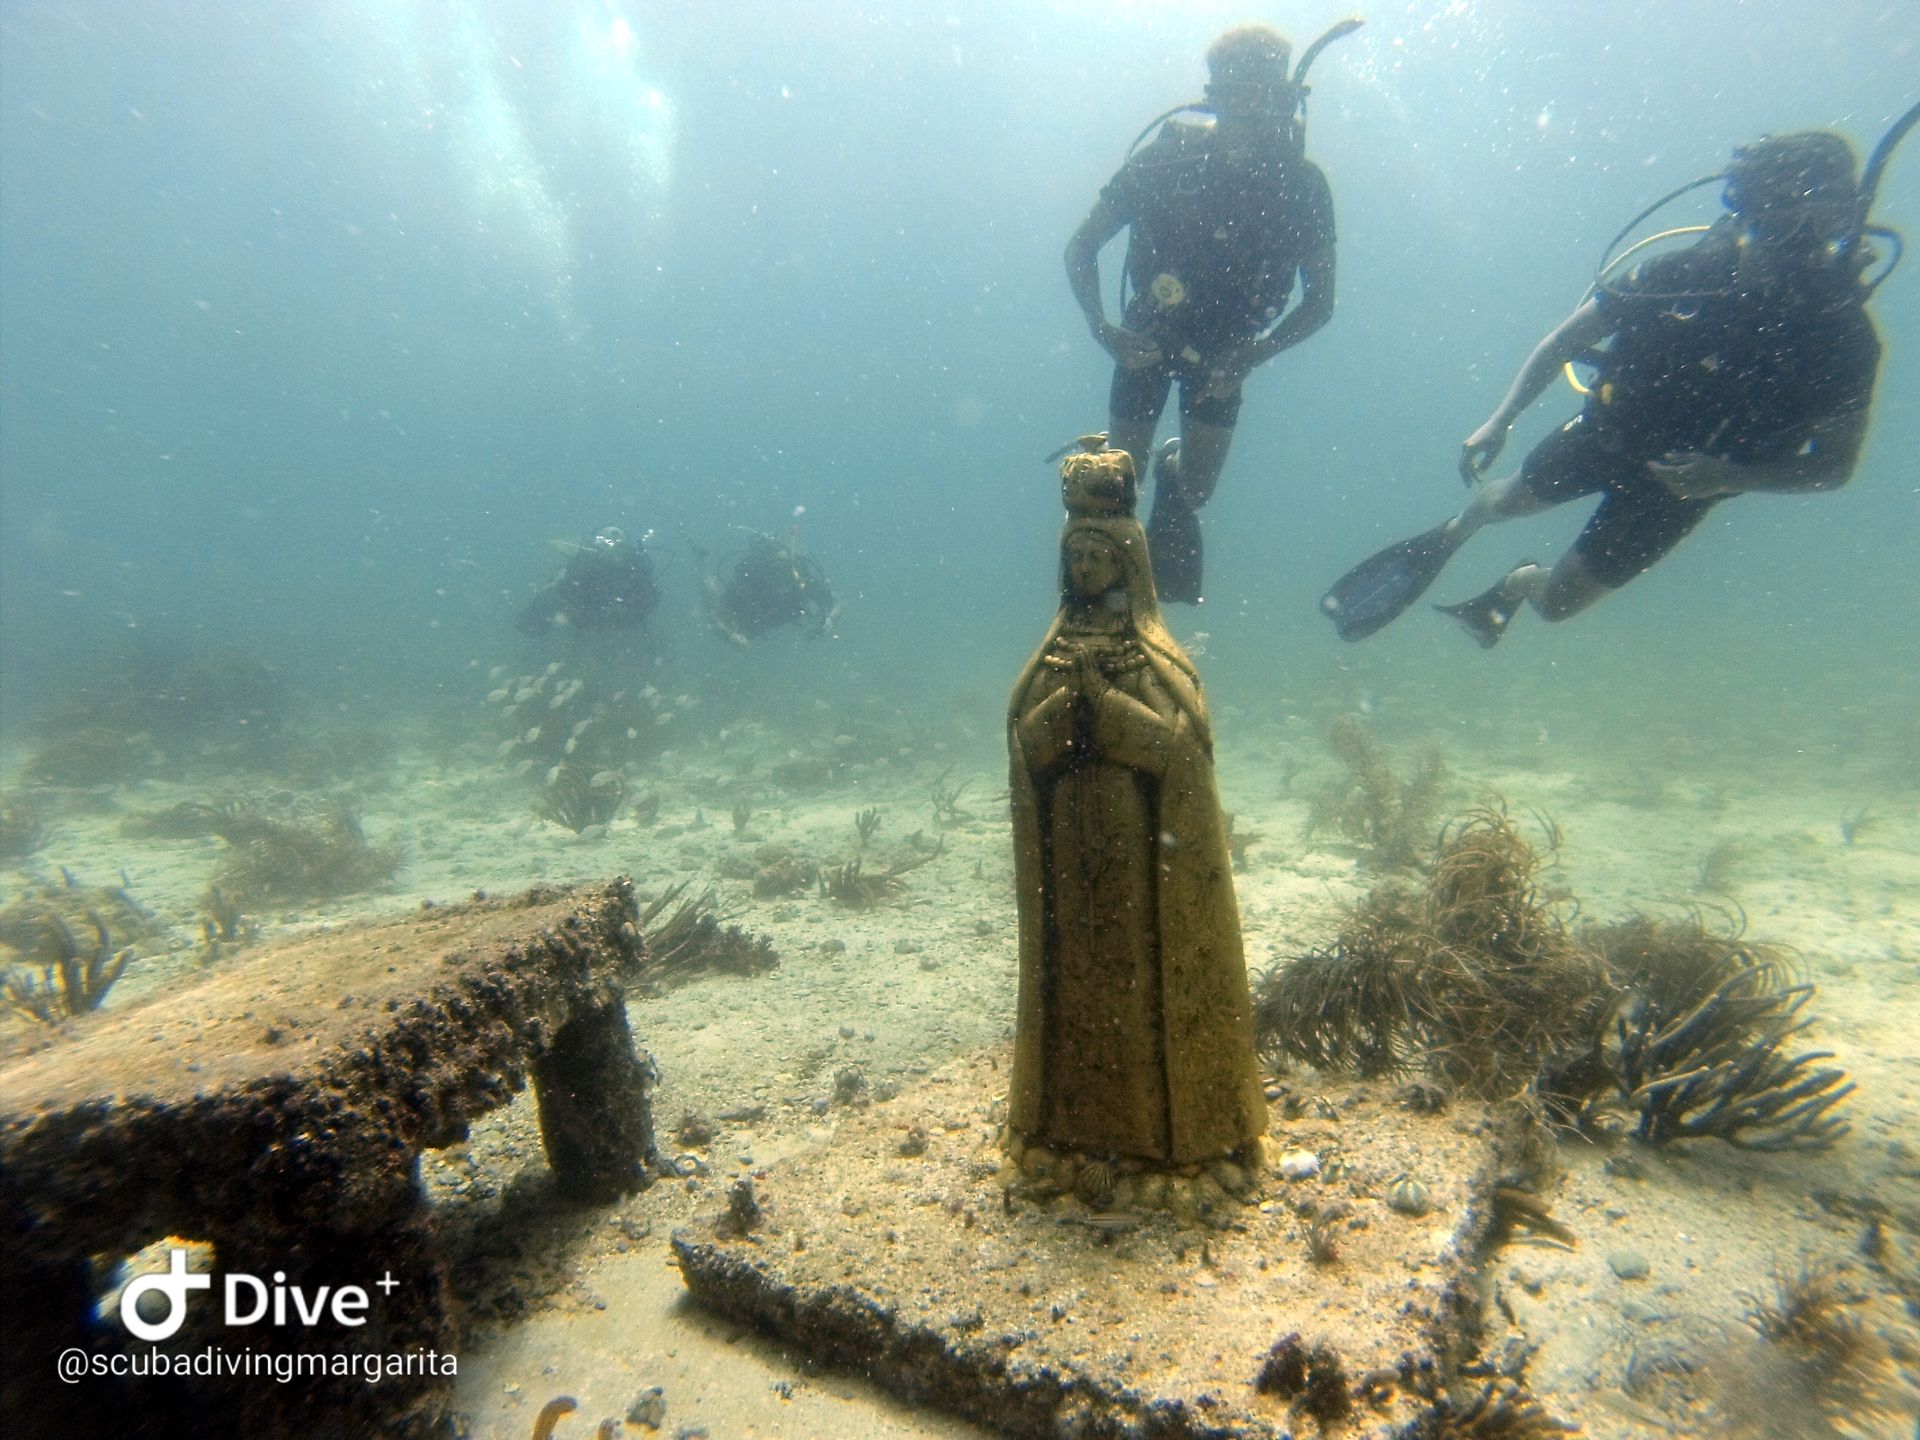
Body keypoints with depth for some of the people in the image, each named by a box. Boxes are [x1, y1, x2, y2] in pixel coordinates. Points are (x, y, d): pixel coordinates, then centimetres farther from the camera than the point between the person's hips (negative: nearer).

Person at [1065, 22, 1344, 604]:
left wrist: (1253, 353, -20)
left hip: (1223, 350, 1)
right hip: (1148, 337, -1)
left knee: (1195, 489, -2)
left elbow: (1320, 300, -5)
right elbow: (1080, 249, -10)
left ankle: (1172, 464, 34)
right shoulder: (1167, 157, -17)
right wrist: (1102, 328, -24)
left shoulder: (1301, 183, -14)